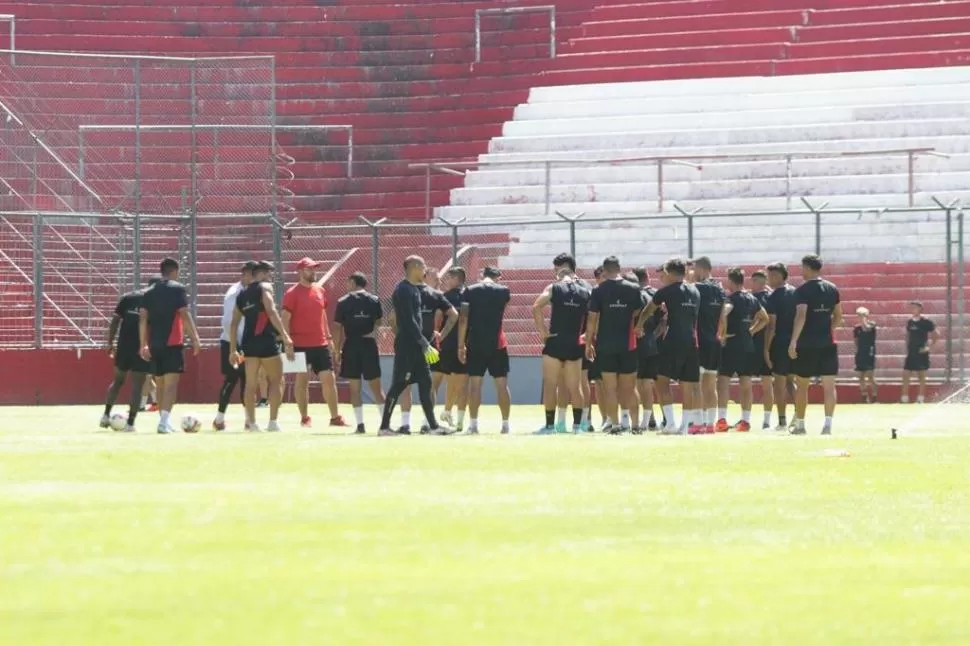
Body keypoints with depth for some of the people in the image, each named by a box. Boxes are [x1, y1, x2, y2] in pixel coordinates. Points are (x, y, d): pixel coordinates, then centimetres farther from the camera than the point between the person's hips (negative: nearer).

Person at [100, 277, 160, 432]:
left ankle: (106, 415, 17)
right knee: (137, 386, 2)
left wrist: (110, 343, 10)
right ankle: (130, 423, -1)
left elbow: (115, 321, 6)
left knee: (118, 380, 21)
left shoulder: (128, 297, 11)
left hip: (124, 346, 3)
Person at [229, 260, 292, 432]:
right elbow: (272, 312, -18)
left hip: (248, 342, 6)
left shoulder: (242, 294, 17)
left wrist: (233, 350, 21)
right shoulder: (265, 287, -3)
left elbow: (234, 324, 17)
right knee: (276, 381, 5)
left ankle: (251, 423, 6)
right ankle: (273, 422, 0)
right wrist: (285, 337, -24)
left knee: (251, 384, 8)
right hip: (266, 341, -6)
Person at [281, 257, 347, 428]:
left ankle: (335, 417, 11)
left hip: (321, 344, 6)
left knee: (329, 379, 5)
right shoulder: (292, 294, -8)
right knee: (302, 380, 0)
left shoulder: (320, 290, 11)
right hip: (301, 345, -6)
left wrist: (328, 336, 16)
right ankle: (305, 418, 5)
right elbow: (285, 320, -10)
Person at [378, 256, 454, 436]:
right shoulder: (404, 291, -15)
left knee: (425, 383, 8)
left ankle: (433, 426, 10)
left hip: (415, 345, 10)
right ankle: (384, 427, -2)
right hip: (406, 345, -10)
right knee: (399, 385, -6)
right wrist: (425, 345, -22)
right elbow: (409, 321, -21)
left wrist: (425, 344, 19)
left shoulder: (415, 289, 15)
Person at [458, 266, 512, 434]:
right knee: (502, 384, 6)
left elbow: (463, 319, -5)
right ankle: (505, 424, 5)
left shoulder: (470, 291, 0)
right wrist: (496, 281, 24)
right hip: (497, 344, 0)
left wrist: (461, 345, -2)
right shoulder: (503, 291, 3)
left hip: (475, 344, 0)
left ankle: (473, 424, -2)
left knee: (474, 383, 3)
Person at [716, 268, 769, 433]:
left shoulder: (732, 298, -11)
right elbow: (765, 319, 21)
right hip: (748, 345, 7)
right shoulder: (752, 299, 11)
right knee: (746, 383, 9)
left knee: (723, 381, -4)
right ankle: (746, 420, 10)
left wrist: (722, 334, -20)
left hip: (731, 345, -7)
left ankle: (722, 419, -10)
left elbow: (723, 312, -31)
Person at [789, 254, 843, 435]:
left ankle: (799, 424, 15)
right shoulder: (832, 289, 8)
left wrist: (793, 341, -18)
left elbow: (801, 316, -18)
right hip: (827, 343, 4)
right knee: (829, 385, 0)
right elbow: (838, 317, 13)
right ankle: (828, 424, -10)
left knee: (802, 385, 9)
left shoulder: (803, 290, -8)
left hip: (806, 344, -3)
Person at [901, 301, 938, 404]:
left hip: (921, 353, -5)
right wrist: (907, 349, 9)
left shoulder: (926, 322, -9)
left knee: (921, 376, 2)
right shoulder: (910, 322, 8)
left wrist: (929, 347, -9)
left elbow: (936, 335, -7)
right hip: (911, 353, 5)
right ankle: (904, 399, 5)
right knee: (906, 375, 0)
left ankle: (921, 399, 9)